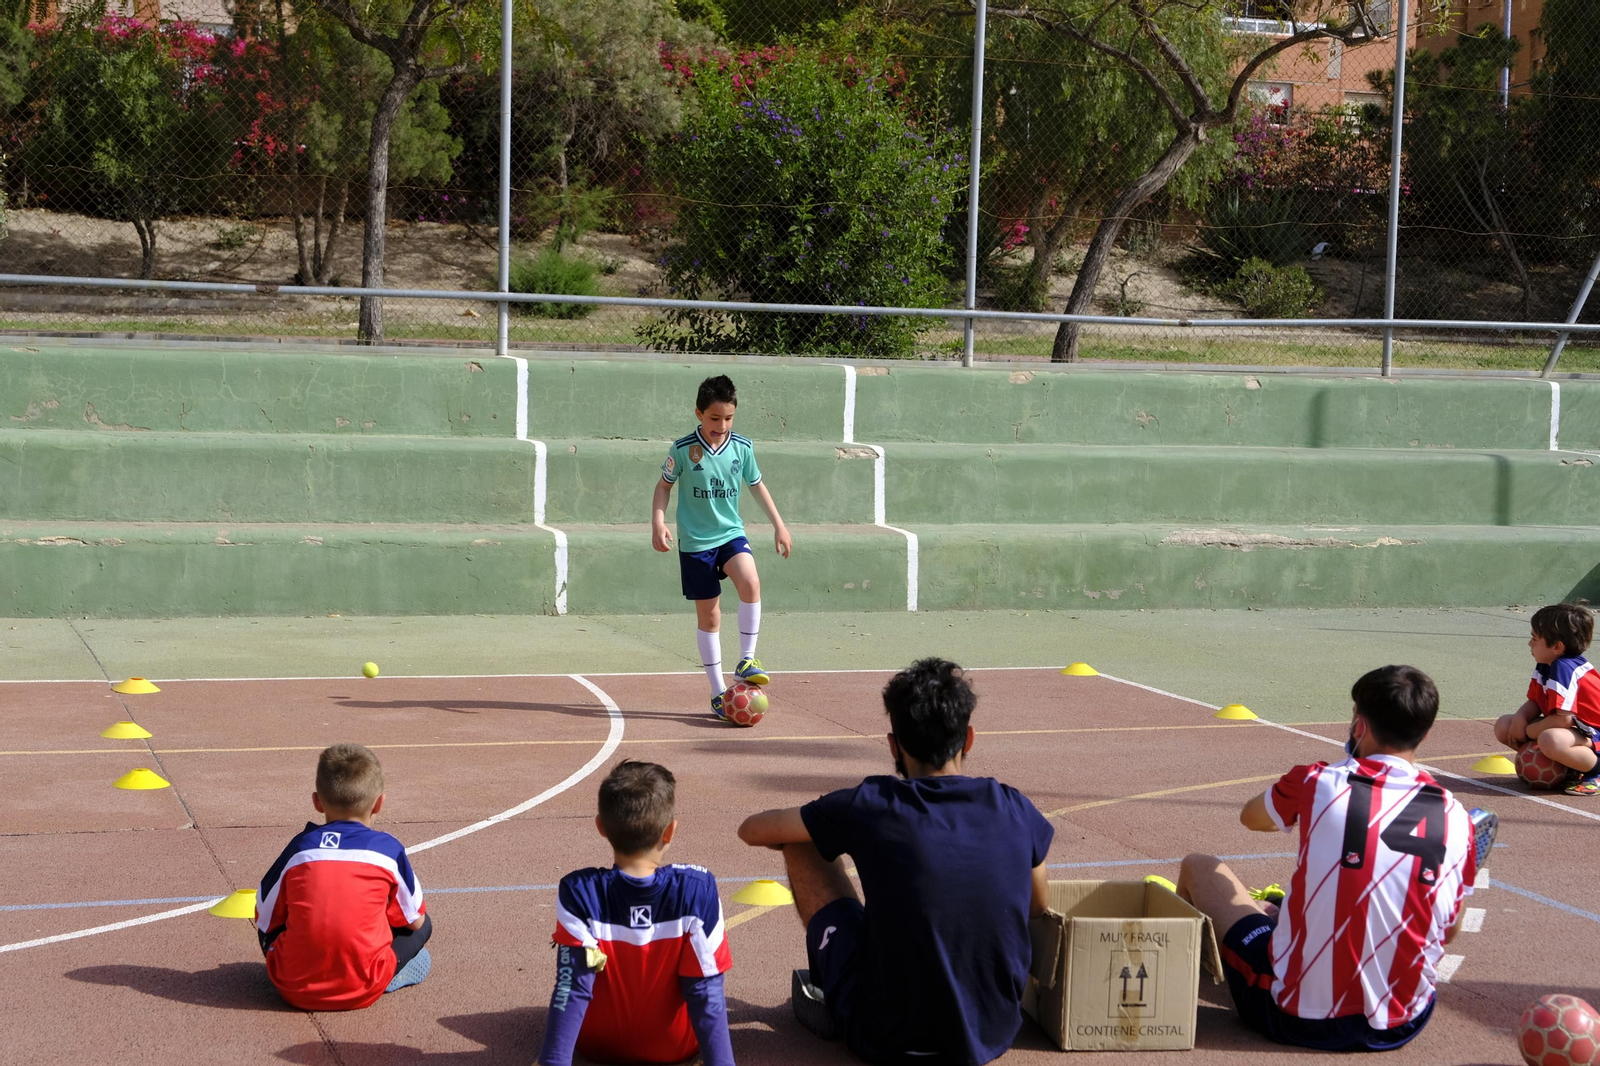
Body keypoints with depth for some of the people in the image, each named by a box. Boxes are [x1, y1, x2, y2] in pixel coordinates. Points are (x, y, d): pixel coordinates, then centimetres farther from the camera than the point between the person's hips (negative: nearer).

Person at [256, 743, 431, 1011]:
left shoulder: (299, 848, 1)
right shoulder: (389, 849, -1)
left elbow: (265, 921, 9)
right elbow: (414, 920, 11)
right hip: (362, 991, -1)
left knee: (269, 926, 30)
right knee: (423, 925, 18)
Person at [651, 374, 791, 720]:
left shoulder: (743, 448, -2)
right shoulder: (683, 449, -10)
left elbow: (756, 485, 13)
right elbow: (664, 485, 4)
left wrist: (779, 524, 12)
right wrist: (658, 523, -9)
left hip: (731, 533, 2)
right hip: (695, 541, -2)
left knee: (750, 582, -28)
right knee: (708, 614, 3)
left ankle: (747, 660, -13)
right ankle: (717, 693, 13)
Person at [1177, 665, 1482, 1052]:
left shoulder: (1316, 783, -11)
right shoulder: (1457, 820, -5)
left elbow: (1250, 817, 12)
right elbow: (1448, 932, 9)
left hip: (1296, 1017, -3)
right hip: (1401, 1027, 4)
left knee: (1199, 867, 20)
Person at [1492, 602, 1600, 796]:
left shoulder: (1564, 669, -25)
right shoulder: (1545, 666, 4)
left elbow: (1563, 719, -31)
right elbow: (1534, 702, 8)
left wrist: (1527, 731, -17)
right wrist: (1520, 719, -15)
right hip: (1574, 729, 10)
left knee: (1551, 740, -43)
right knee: (1503, 726, 3)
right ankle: (1563, 767, 7)